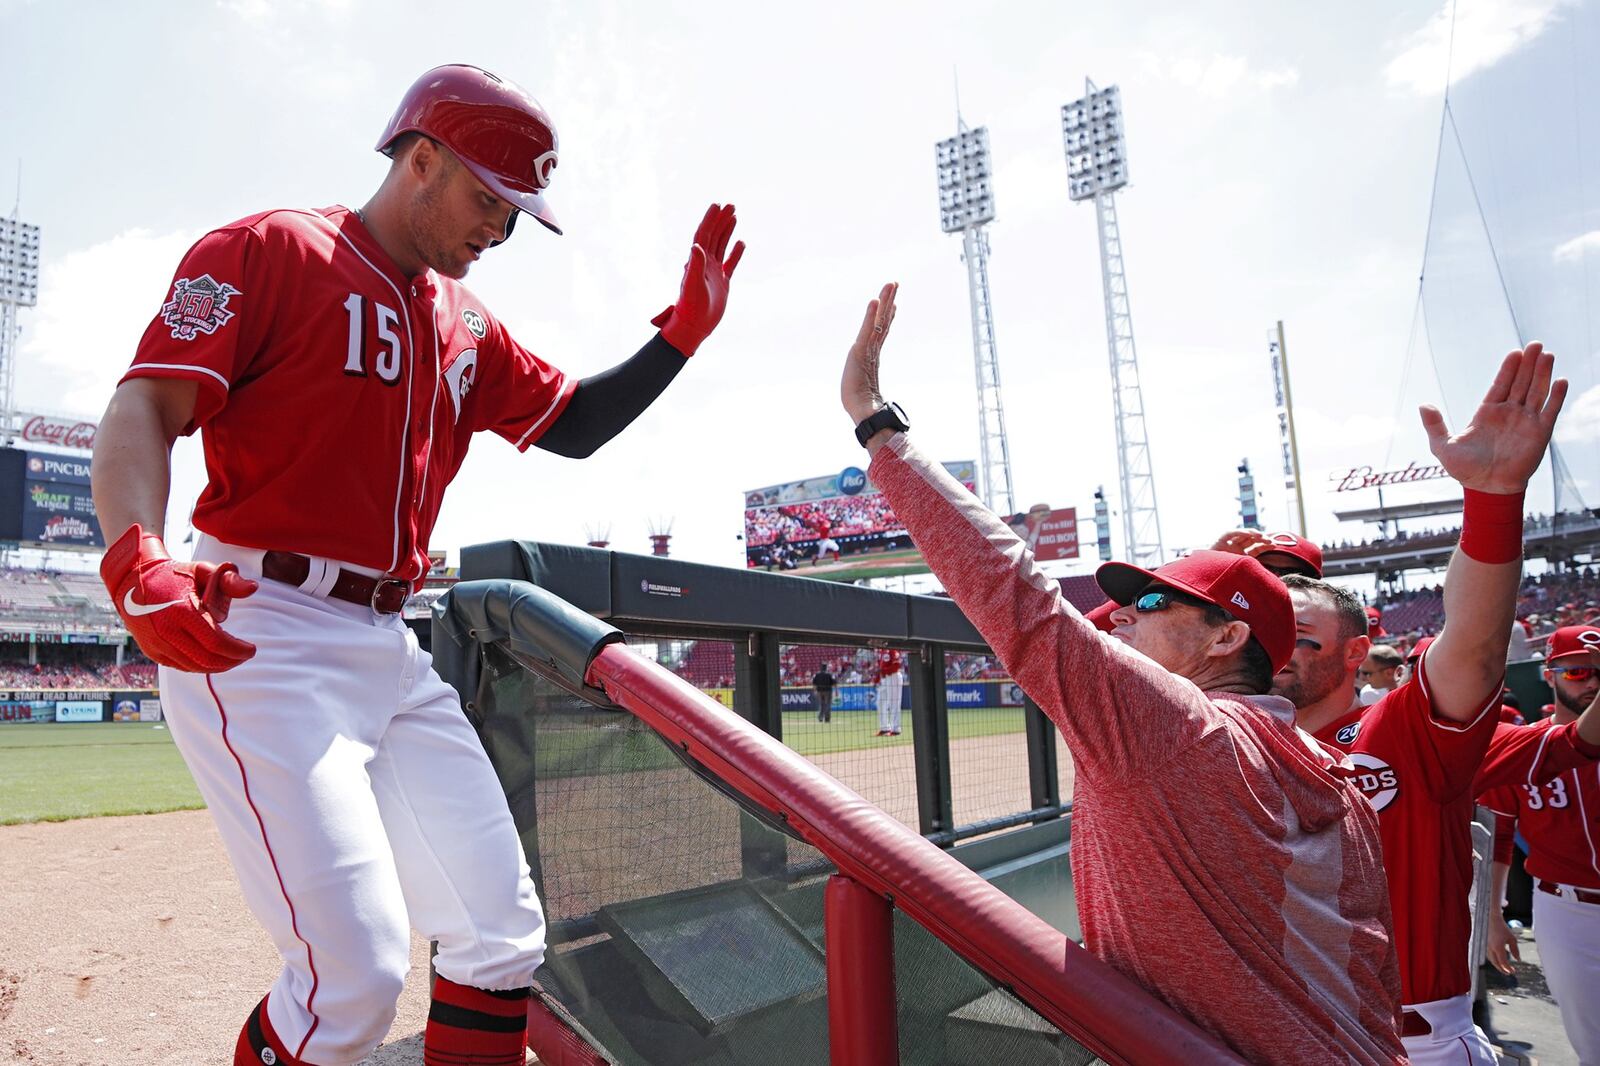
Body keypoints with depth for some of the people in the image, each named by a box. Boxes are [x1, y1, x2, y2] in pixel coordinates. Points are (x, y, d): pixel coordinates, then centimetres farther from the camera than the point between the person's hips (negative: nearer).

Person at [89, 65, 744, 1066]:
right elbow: (144, 409, -10)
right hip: (260, 636, -7)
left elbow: (576, 423, 22)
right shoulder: (267, 250, -1)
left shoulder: (467, 324, 18)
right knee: (357, 977, -13)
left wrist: (683, 332, 11)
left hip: (394, 649, 7)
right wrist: (138, 557, -29)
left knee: (504, 941, 6)